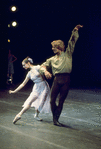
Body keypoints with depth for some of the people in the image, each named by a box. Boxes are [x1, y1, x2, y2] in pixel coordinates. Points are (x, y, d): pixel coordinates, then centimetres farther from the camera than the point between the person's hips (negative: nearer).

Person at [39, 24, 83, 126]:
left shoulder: (67, 54, 13)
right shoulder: (52, 59, 20)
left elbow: (72, 42, 8)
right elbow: (43, 66, 16)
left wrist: (75, 31, 0)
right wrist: (45, 71, -6)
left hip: (66, 79, -2)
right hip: (56, 79, 2)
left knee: (61, 101, 2)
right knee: (52, 100, -4)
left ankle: (56, 119, 9)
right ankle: (55, 117, 12)